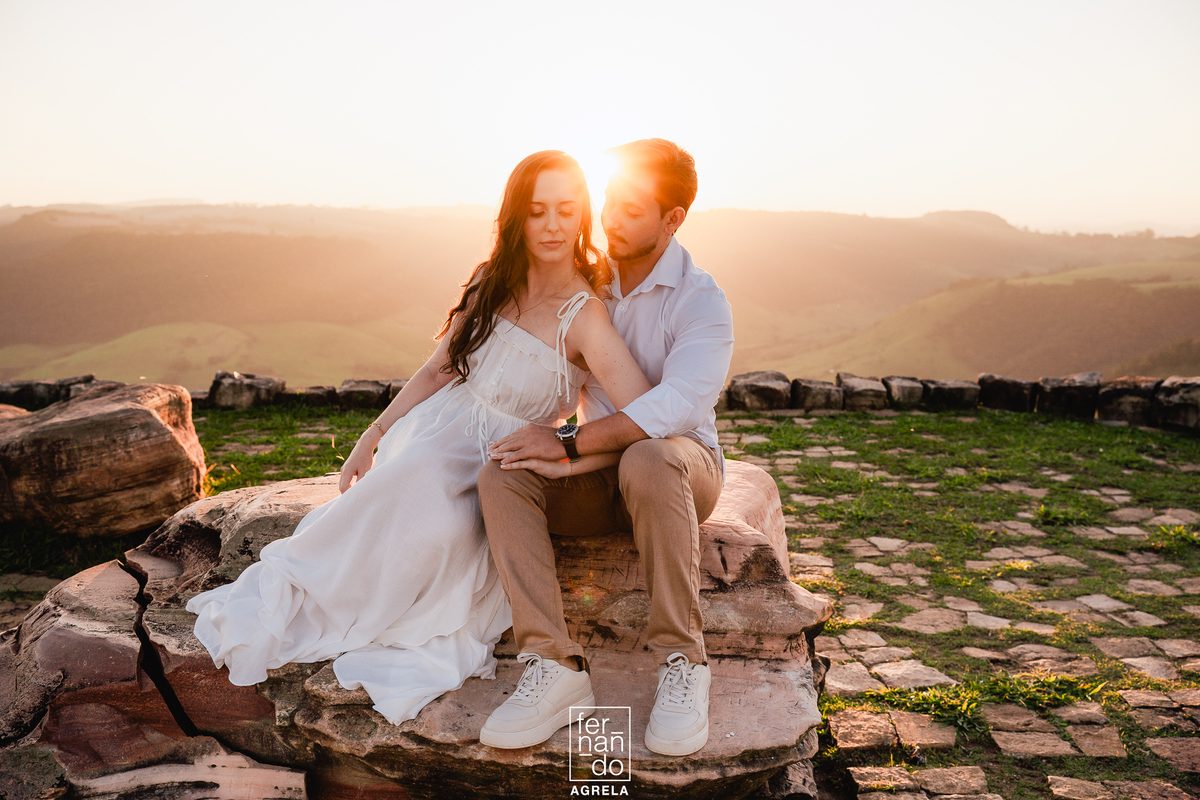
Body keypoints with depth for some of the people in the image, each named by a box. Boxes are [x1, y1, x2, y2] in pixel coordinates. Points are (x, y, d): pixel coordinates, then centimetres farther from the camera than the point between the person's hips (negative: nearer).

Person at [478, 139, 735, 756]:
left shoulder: (701, 302, -12)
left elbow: (676, 405, -28)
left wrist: (570, 444, -30)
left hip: (683, 462, -4)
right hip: (598, 479, 5)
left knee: (647, 460, -41)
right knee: (501, 475, -24)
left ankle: (682, 660, -28)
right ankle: (553, 664, -31)